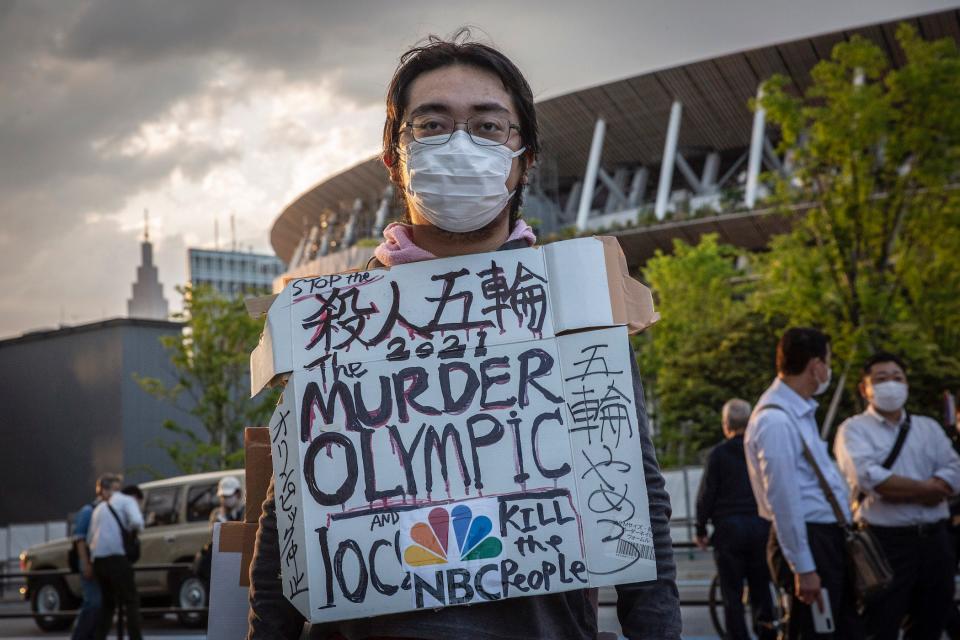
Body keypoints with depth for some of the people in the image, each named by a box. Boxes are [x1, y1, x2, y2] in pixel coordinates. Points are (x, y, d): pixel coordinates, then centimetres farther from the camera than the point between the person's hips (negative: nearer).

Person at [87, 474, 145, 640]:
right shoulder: (128, 501, 5)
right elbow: (137, 522, -14)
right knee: (131, 601, -2)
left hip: (98, 559, 7)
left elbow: (89, 538, 21)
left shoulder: (100, 507, 26)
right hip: (117, 557, -6)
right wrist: (133, 529, 5)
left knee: (108, 603, 17)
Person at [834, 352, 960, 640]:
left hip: (935, 540, 5)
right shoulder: (854, 429, 1)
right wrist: (927, 489, -7)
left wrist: (898, 491, -12)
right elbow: (869, 477, -16)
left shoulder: (929, 427, 16)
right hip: (886, 542, -5)